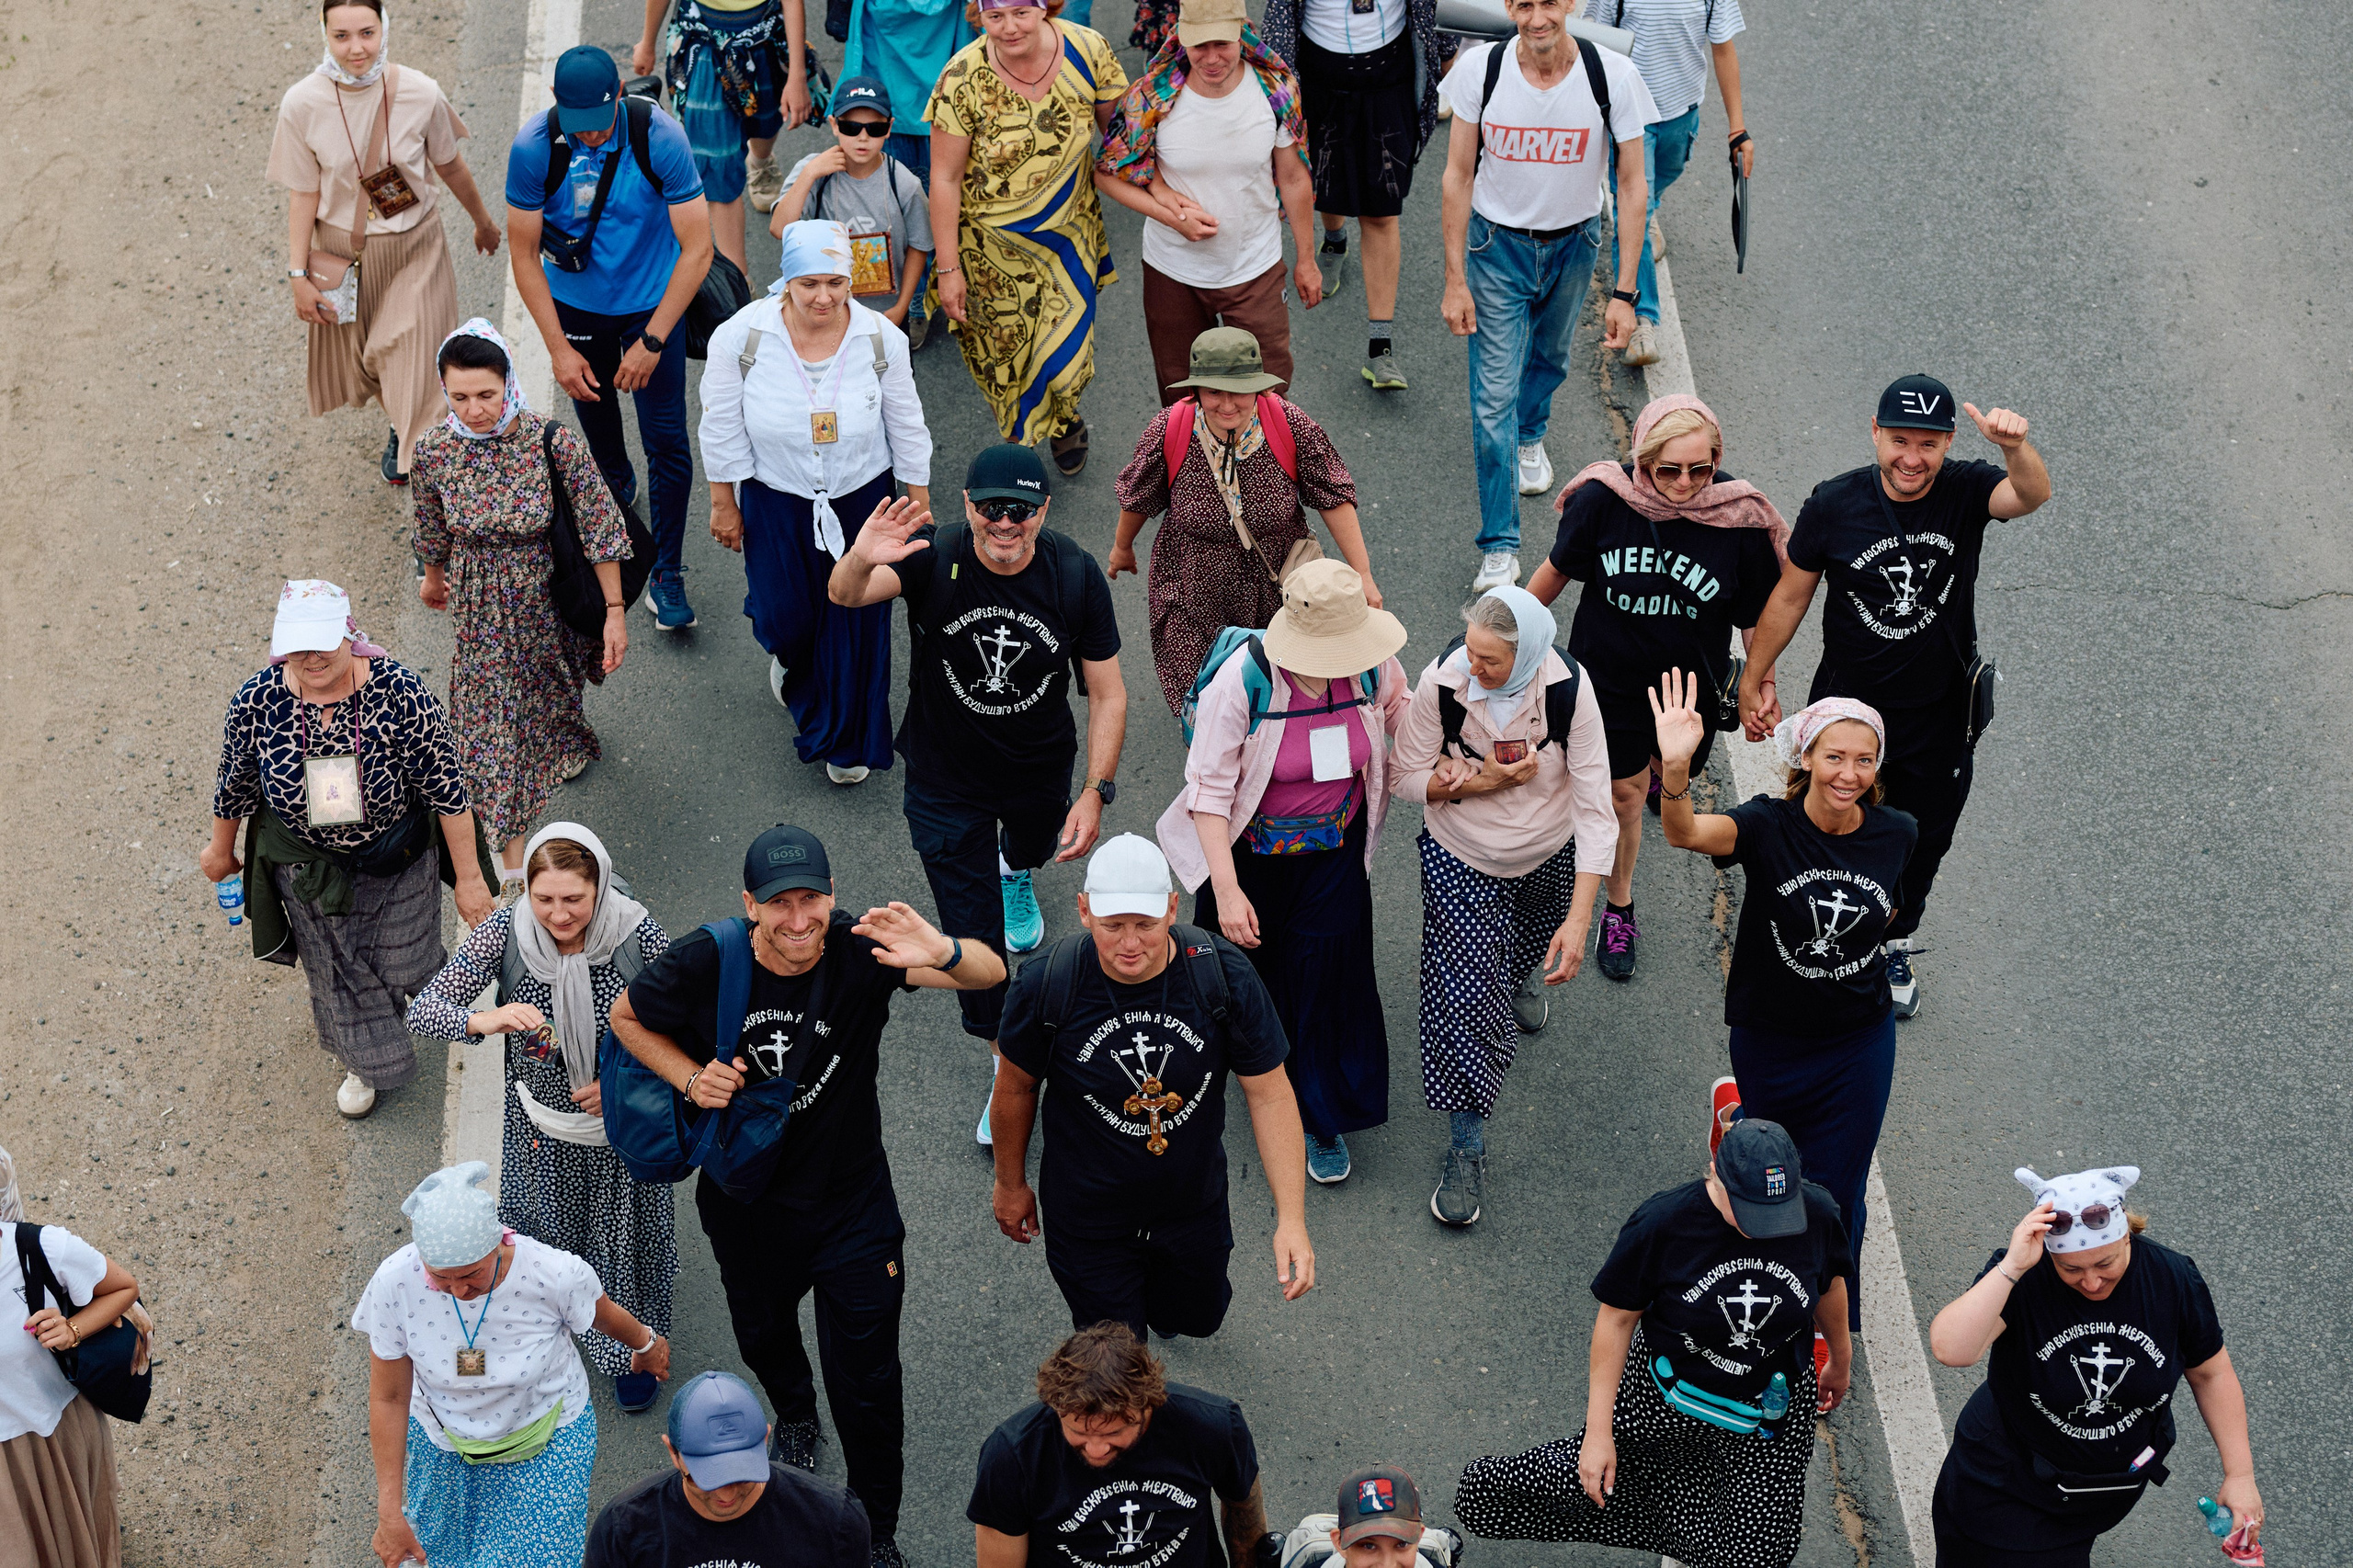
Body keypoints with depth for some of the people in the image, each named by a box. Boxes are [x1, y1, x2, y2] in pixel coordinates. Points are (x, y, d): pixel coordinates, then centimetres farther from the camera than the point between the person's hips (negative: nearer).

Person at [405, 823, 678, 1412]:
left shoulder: (638, 935, -26)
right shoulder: (506, 933, -23)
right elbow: (422, 1010, -23)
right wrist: (485, 1020, -42)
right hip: (541, 1126, 1)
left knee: (625, 1235, 21)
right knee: (544, 1231, 23)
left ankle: (632, 1351, 49)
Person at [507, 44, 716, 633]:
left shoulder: (659, 138, -26)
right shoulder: (533, 148, -22)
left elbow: (697, 249, -21)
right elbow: (524, 254, -11)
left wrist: (652, 341, -23)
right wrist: (559, 350, -15)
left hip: (653, 303, -2)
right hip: (575, 304, 2)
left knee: (667, 440, -5)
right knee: (593, 409, 22)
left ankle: (666, 574, 9)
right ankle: (616, 486, 55)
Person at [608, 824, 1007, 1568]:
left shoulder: (860, 951, -26)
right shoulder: (708, 963, -22)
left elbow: (991, 974, -35)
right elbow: (626, 1017, -3)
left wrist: (943, 954, -58)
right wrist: (691, 1079, -19)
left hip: (851, 1206, -2)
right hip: (746, 1205, 2)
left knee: (867, 1385, 5)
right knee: (762, 1333, 30)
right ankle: (794, 1415, 65)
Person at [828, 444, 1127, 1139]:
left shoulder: (1076, 575, -21)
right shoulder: (934, 558, -27)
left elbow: (1107, 694, -12)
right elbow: (844, 595, -44)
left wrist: (1096, 792, -17)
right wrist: (860, 563, -68)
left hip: (1039, 773, 2)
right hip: (947, 779, -2)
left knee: (1031, 846, 35)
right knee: (974, 938, 1)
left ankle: (1016, 873, 74)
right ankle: (1008, 1066, 25)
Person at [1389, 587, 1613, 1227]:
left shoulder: (1569, 688, -29)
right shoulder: (1443, 681, -28)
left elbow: (1594, 808, -25)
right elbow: (1405, 776, -13)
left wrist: (1580, 919, -28)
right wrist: (1479, 781, -30)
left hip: (1546, 858, 2)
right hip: (1459, 861, -1)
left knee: (1528, 948, 29)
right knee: (1463, 993, -10)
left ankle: (1520, 973, 68)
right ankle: (1466, 1150, 2)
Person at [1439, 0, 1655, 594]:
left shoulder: (1612, 75, -22)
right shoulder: (1480, 68, -21)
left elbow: (1631, 186, -14)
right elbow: (1459, 176, -10)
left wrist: (1623, 293, -15)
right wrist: (1455, 278, -11)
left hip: (1573, 243, 2)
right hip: (1498, 244, -2)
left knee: (1549, 356, 27)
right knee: (1494, 395, -6)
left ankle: (1530, 435, 62)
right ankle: (1500, 547, 3)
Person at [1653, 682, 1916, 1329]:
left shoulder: (1896, 834, -13)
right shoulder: (1769, 826, -24)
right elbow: (1685, 832, -46)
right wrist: (1675, 769, -63)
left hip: (1860, 1044, 1)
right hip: (1769, 1039, -1)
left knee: (1834, 1200, 11)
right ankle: (1738, 1113, 60)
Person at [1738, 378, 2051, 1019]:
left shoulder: (1965, 491, -17)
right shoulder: (1833, 504, -16)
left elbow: (2033, 494, -38)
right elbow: (1790, 596, -4)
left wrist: (2016, 446, -61)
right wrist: (1753, 680, 1)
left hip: (1939, 715, 1)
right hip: (1846, 704, -1)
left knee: (1920, 842, 20)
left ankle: (1894, 943, 47)